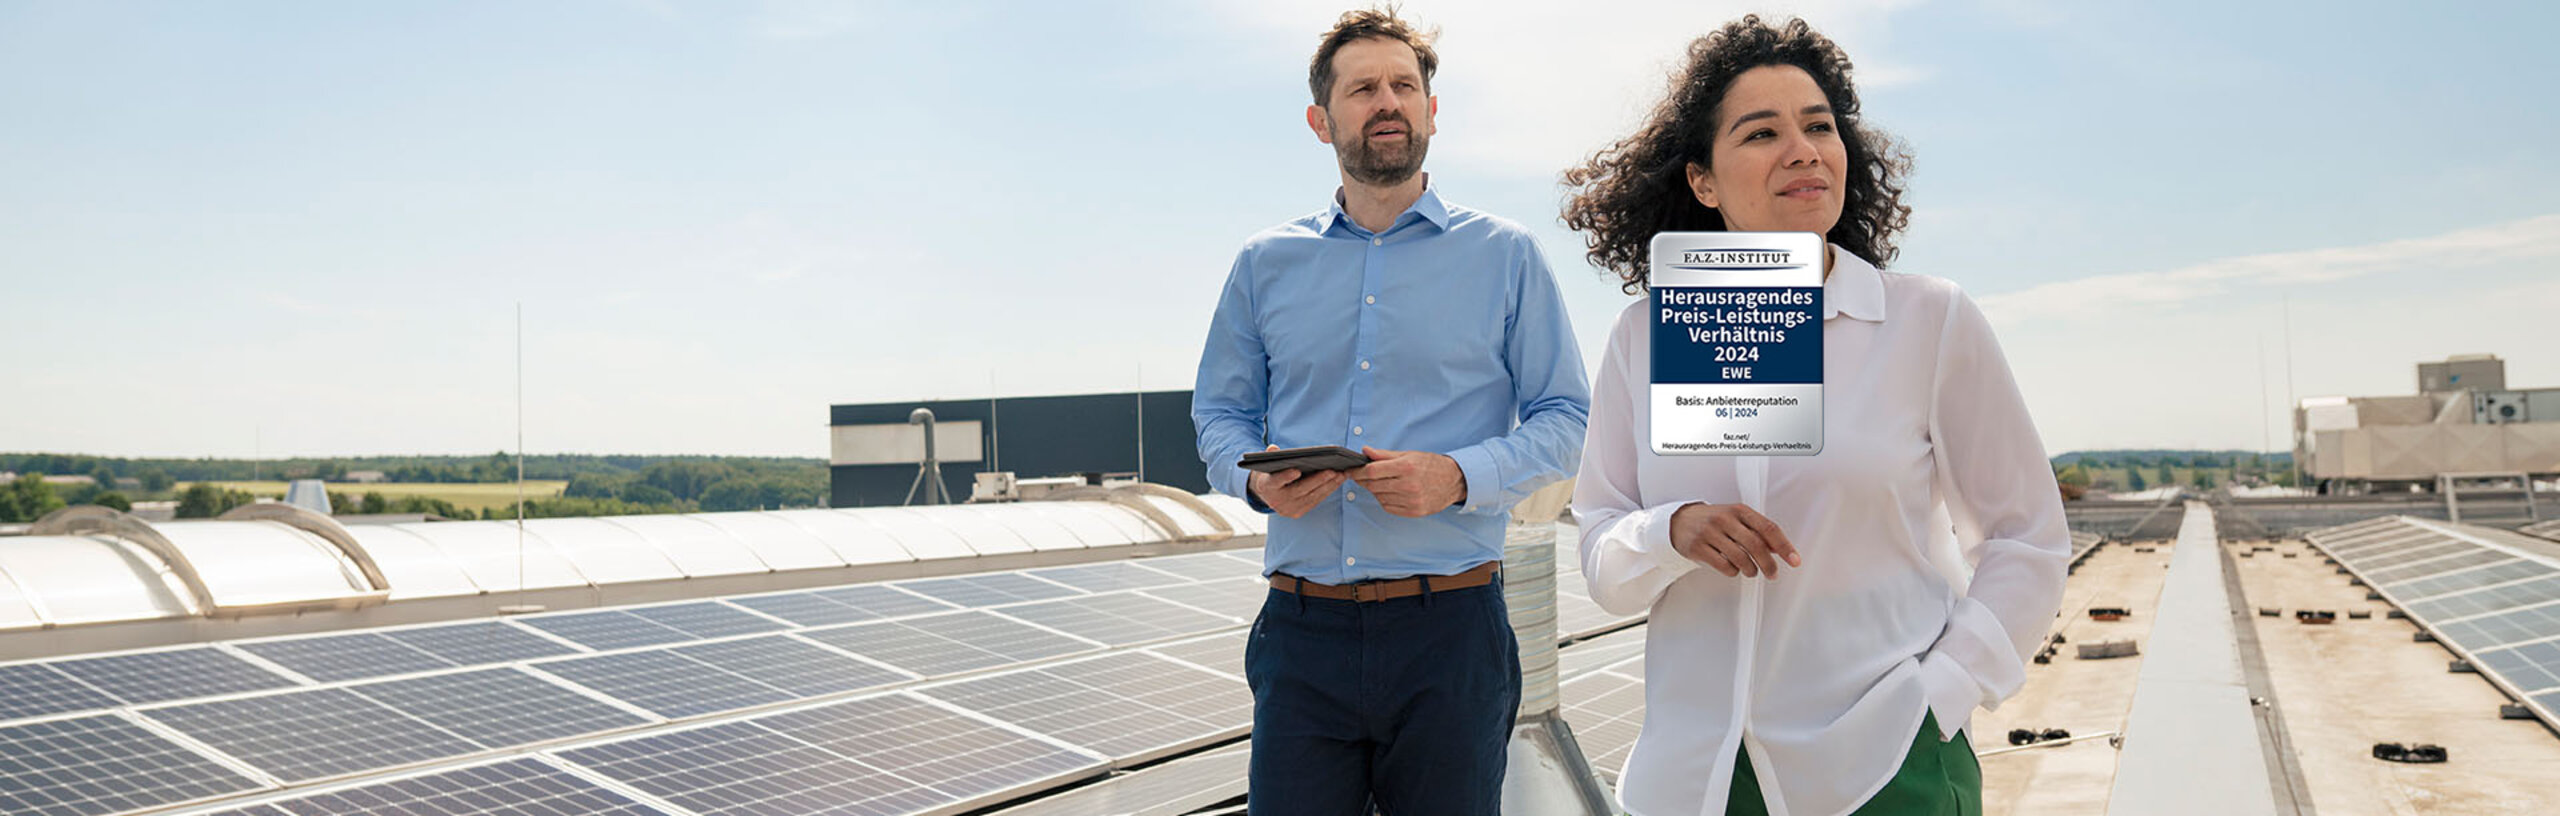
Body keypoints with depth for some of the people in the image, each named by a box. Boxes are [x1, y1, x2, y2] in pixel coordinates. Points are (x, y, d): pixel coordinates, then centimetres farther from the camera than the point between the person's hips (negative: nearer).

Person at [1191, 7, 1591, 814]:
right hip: (1302, 628, 2)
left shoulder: (1506, 255, 5)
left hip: (1449, 627, -1)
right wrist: (1256, 478, -7)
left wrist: (1460, 476, -15)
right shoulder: (1266, 263, 11)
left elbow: (1565, 418, 3)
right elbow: (1219, 411, 15)